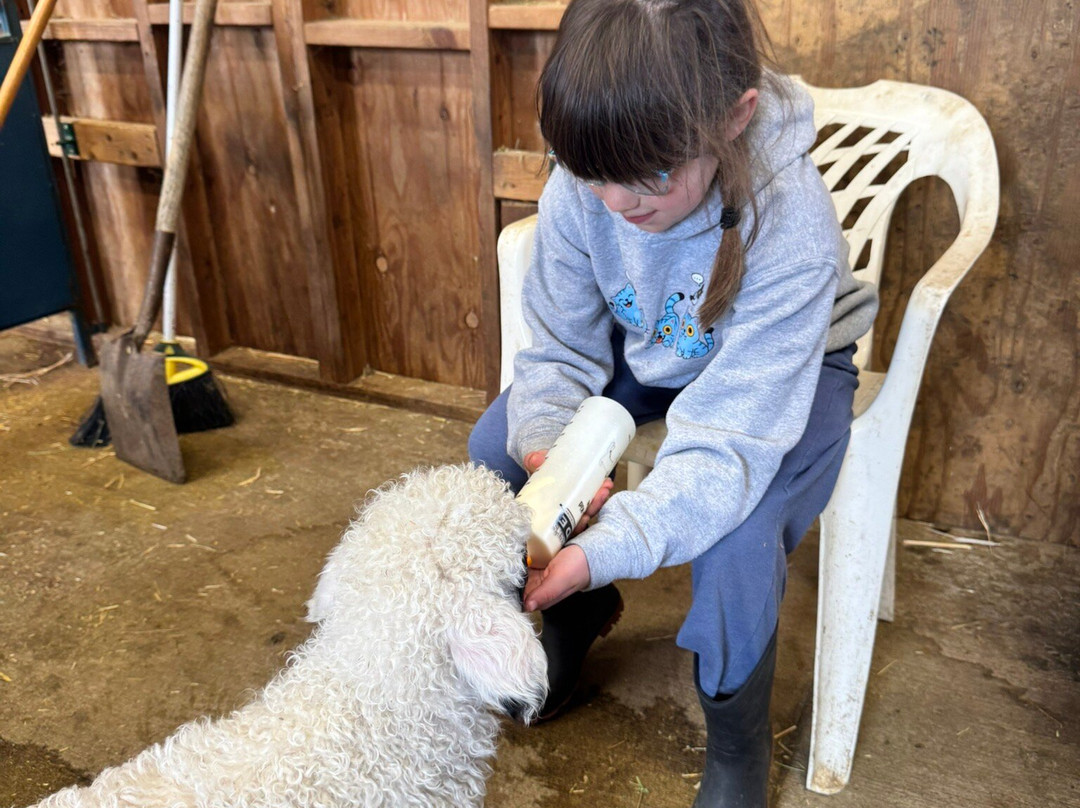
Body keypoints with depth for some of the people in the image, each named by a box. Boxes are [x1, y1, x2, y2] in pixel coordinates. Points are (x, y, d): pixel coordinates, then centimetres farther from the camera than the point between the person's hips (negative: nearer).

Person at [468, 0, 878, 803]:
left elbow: (729, 435, -38)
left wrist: (605, 546, -49)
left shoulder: (790, 224, -37)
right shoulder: (580, 189, -24)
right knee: (495, 445, -9)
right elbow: (559, 349, -12)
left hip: (784, 371, -4)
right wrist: (546, 445, -32)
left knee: (733, 542, -29)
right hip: (647, 351, 5)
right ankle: (581, 614, 19)